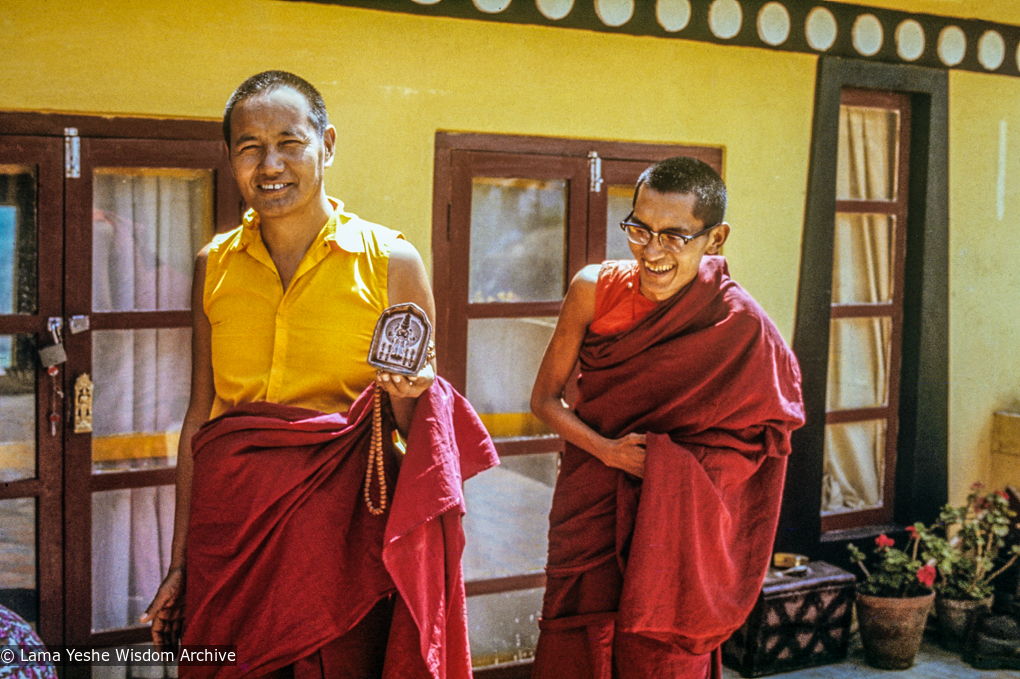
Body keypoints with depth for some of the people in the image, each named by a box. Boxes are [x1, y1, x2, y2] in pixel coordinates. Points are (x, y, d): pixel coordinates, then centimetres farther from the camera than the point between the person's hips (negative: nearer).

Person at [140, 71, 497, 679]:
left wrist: (408, 396, -19)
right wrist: (179, 564, 10)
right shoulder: (215, 265, 6)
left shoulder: (390, 261, -3)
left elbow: (414, 434, 4)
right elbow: (200, 418, 11)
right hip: (229, 534, 3)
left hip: (344, 530, -2)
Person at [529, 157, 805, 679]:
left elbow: (759, 439, -5)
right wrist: (606, 449, -17)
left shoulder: (741, 328, -14)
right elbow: (545, 397, 0)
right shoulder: (595, 289, -8)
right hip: (589, 516, 2)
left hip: (674, 532, -2)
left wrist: (658, 460, -17)